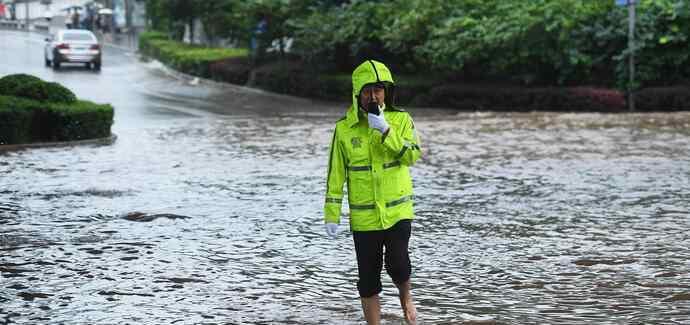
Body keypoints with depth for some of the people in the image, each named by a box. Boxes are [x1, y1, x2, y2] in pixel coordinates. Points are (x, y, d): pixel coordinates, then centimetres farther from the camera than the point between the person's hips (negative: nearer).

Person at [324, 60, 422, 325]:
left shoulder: (401, 119, -2)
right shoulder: (344, 128, -3)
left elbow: (412, 155, -16)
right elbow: (335, 174, 0)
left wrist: (384, 130, -25)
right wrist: (331, 215, -3)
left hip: (398, 210, -1)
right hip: (363, 216, 1)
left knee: (397, 264, -14)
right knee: (369, 280, 4)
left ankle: (405, 297, 18)